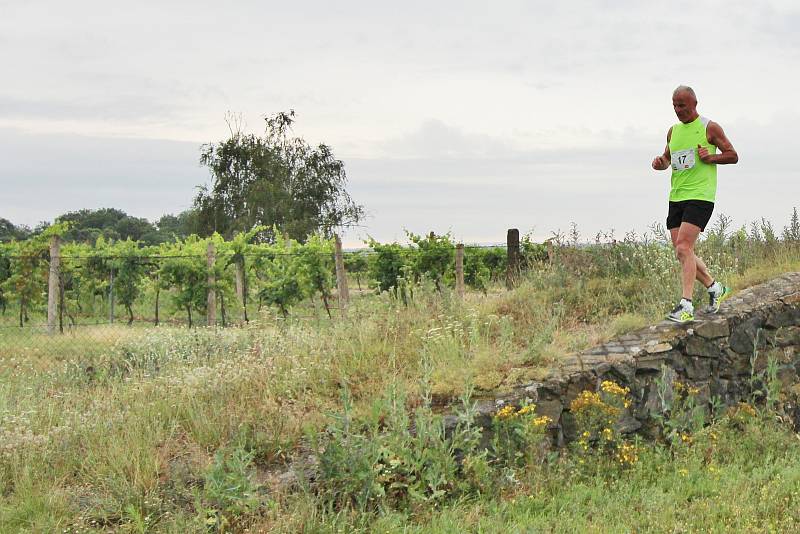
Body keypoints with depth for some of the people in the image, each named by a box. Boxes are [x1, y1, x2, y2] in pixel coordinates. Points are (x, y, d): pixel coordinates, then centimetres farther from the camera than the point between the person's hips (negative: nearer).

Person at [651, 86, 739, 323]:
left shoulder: (710, 128, -2)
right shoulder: (673, 131, 16)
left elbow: (733, 156, 3)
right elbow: (667, 158, 28)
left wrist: (711, 157, -15)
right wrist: (660, 163, 5)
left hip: (700, 197, -7)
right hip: (676, 197, 7)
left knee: (683, 248, -19)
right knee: (683, 252, 6)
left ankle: (686, 306, -20)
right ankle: (715, 288, 27)